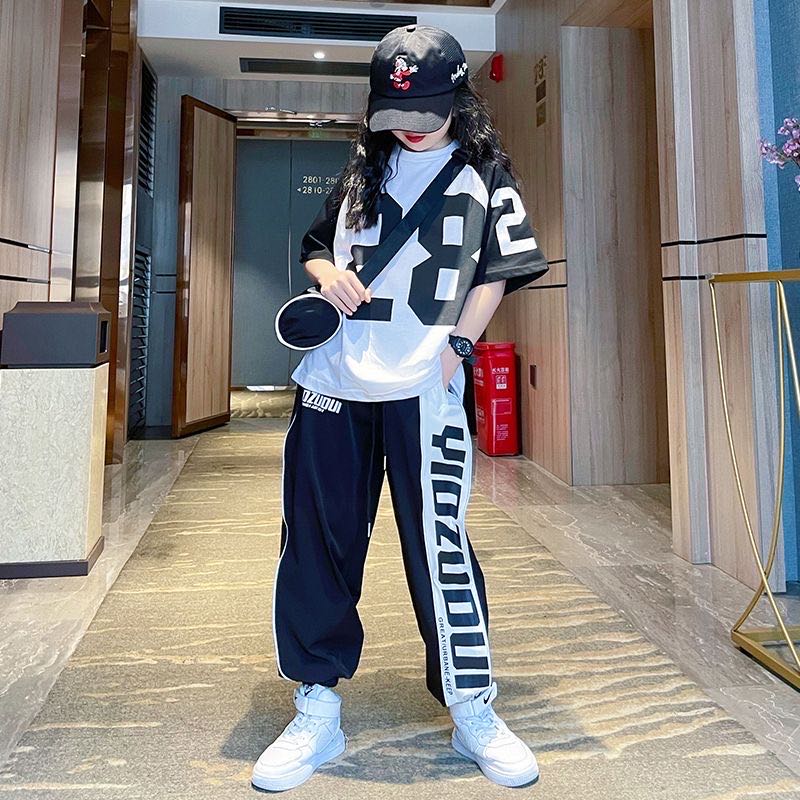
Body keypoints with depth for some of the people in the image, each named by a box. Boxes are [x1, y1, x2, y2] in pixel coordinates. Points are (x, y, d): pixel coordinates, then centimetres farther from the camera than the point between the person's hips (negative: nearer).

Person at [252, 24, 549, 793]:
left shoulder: (484, 174, 11)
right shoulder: (361, 172, 20)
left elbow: (497, 271, 5)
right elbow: (315, 244, 27)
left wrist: (457, 343, -8)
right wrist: (328, 273, 4)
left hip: (423, 385, -4)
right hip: (334, 381, 4)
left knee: (439, 544, -5)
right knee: (317, 540, 5)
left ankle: (472, 712, 17)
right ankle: (317, 712, 21)